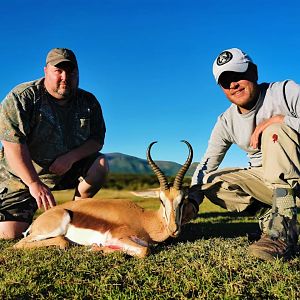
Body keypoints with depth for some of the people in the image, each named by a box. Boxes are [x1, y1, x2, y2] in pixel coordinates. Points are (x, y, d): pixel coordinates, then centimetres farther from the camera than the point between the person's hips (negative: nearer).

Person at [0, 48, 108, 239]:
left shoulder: (89, 102, -2)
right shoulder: (21, 98, -15)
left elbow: (97, 140, -5)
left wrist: (71, 157, -24)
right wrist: (35, 184, -30)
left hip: (68, 170, 4)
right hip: (23, 175, -3)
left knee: (100, 163, -20)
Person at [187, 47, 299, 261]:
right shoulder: (226, 122, -1)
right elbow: (206, 165, -2)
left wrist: (278, 120, -28)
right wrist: (192, 201, -16)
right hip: (265, 179, 5)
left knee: (274, 130, -31)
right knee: (211, 182, -11)